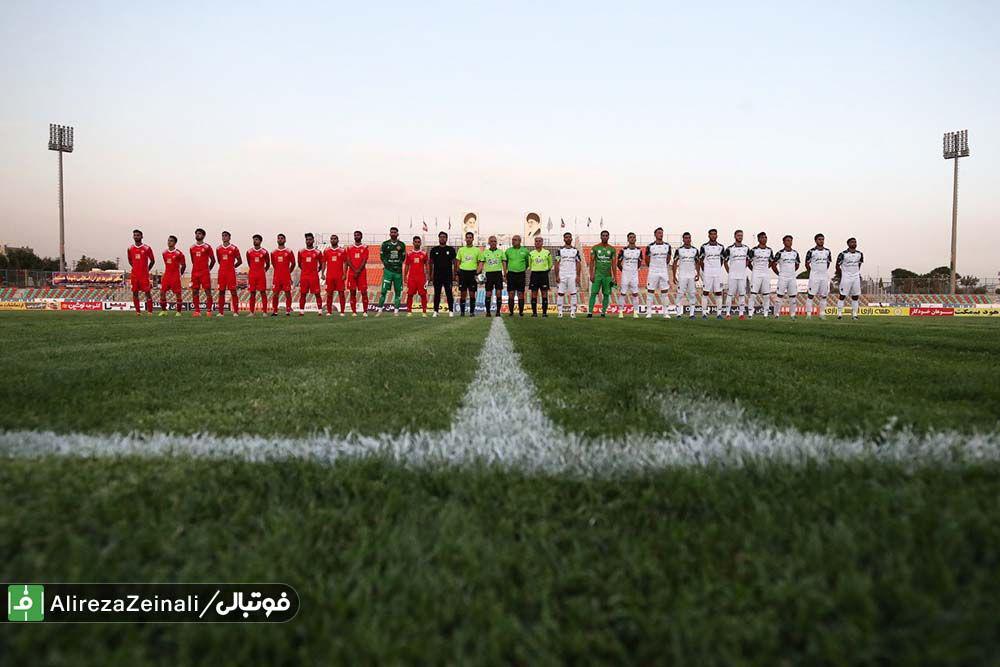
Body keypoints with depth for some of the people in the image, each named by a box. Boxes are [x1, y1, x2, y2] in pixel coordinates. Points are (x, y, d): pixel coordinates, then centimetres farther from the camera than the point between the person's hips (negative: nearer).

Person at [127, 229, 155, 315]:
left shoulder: (147, 248, -3)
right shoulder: (130, 249, 6)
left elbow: (152, 261, 6)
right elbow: (130, 261, 20)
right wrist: (136, 268, 14)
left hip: (144, 274, -3)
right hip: (134, 275, 3)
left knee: (147, 292, -6)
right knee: (135, 292, 4)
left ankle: (150, 311, -2)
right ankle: (138, 311, 11)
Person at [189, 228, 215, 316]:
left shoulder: (207, 247, -1)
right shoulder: (192, 248, 12)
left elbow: (213, 260, 4)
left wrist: (208, 269, 7)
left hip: (205, 273, -5)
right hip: (195, 272, 5)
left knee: (208, 291, -5)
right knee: (195, 292, 3)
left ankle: (209, 311, -3)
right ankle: (197, 311, 7)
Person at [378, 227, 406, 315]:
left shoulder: (402, 245, 7)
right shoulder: (385, 244, 3)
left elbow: (403, 257, 13)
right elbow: (382, 256, 9)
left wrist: (399, 264, 2)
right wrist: (385, 264, 0)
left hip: (398, 271, 2)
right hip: (388, 270, -2)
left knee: (398, 291, 4)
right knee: (384, 290, -8)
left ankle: (396, 311, 10)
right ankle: (380, 309, -1)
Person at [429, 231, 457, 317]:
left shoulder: (451, 249, 6)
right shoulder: (434, 250, 9)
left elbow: (454, 262, 6)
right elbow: (431, 263, 11)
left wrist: (455, 274, 0)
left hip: (448, 276, -1)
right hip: (437, 276, 1)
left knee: (449, 294, -2)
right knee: (437, 294, 4)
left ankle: (451, 311, 4)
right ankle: (436, 311, 9)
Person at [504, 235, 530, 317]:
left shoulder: (525, 251, 3)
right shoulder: (508, 250, 5)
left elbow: (527, 263, 13)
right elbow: (505, 263, 12)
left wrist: (523, 269, 8)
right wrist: (505, 275, 9)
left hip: (521, 274, -1)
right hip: (511, 274, 1)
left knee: (520, 294, 2)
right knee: (511, 294, -1)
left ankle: (521, 312, 9)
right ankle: (511, 312, 6)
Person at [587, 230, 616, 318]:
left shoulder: (612, 249, 6)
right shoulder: (595, 248, 2)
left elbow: (613, 263, 6)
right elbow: (592, 262, 1)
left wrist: (614, 276, 1)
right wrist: (591, 274, -7)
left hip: (608, 275, 2)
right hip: (598, 274, -2)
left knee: (606, 294, 3)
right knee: (593, 293, -7)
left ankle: (603, 312, 11)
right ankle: (590, 312, -6)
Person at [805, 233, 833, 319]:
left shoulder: (827, 251, 7)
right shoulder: (811, 251, -5)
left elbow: (828, 263, 19)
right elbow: (807, 264, 3)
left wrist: (824, 271, 13)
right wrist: (812, 272, 4)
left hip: (825, 277, 4)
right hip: (814, 277, -4)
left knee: (824, 295, 6)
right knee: (810, 295, -5)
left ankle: (822, 314, 13)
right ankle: (809, 313, -3)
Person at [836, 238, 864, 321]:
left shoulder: (860, 254, 6)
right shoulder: (843, 254, -9)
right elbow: (837, 266, -2)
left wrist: (857, 273, 17)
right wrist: (839, 277, -1)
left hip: (856, 278, 5)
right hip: (845, 278, -5)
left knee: (855, 296, 5)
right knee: (842, 296, -3)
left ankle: (854, 314, 10)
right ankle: (839, 314, 1)